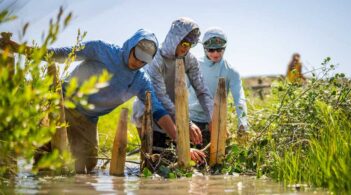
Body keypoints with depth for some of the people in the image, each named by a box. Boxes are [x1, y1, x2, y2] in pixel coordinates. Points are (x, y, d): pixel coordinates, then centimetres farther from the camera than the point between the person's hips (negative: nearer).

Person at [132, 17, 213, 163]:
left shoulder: (190, 60, -7)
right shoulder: (156, 60, -24)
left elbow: (202, 91, -10)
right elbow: (161, 97, -31)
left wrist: (213, 120, -24)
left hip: (171, 115, 5)